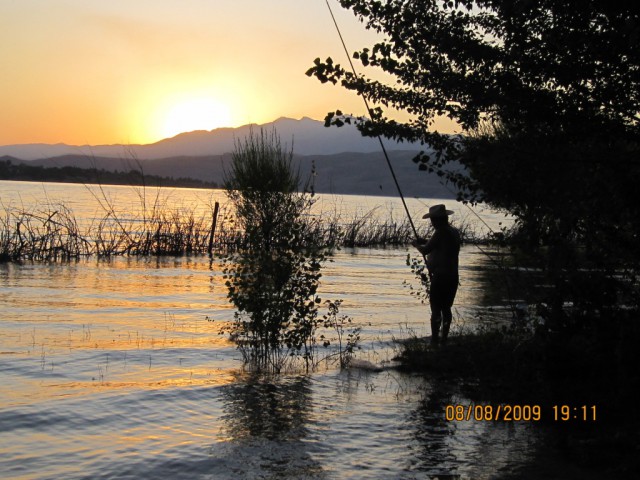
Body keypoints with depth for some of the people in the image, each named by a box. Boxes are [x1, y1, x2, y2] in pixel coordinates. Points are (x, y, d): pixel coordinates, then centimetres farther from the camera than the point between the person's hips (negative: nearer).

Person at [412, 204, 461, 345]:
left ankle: (435, 340, -5)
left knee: (436, 310, -5)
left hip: (440, 277, -8)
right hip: (453, 277, 8)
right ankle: (444, 339, 19)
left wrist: (417, 245, 4)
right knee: (446, 308, 15)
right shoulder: (455, 232, 11)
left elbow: (425, 251, -16)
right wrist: (426, 242, 18)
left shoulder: (440, 233, -16)